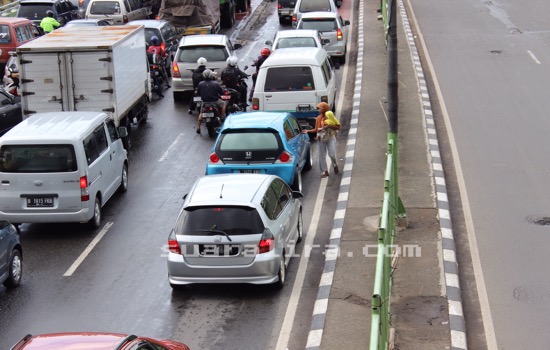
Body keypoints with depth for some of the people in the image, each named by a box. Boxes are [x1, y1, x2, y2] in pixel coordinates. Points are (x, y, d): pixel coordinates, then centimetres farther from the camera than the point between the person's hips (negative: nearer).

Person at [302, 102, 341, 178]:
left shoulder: (330, 116, -6)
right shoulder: (318, 118, 5)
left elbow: (338, 127, -9)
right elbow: (316, 129, 12)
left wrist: (329, 126, -20)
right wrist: (308, 131, 3)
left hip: (330, 138, -4)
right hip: (321, 139, 4)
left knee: (332, 154, -11)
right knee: (322, 156, 2)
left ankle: (335, 165, 19)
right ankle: (324, 171, 10)